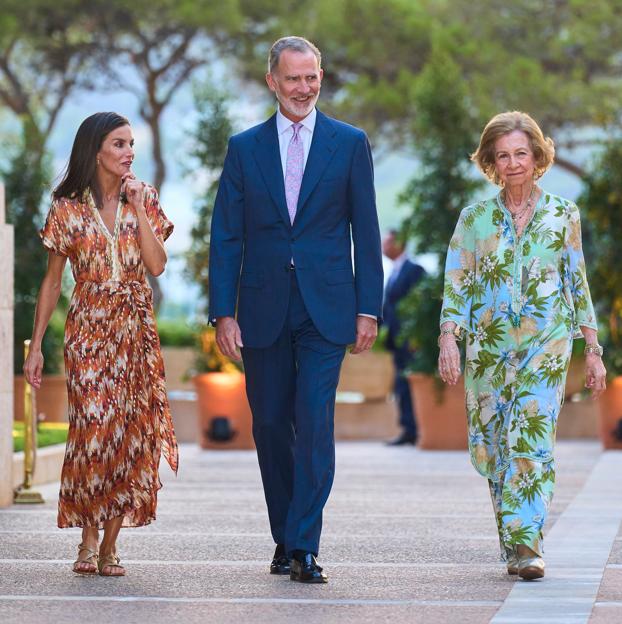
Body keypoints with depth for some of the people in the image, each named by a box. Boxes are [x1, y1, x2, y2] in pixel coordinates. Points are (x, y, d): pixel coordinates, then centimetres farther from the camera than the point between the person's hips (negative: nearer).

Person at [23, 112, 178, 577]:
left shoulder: (145, 199, 5)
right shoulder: (68, 208, 1)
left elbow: (157, 265, -6)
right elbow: (52, 281, 5)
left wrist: (137, 207, -10)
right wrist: (36, 345, 1)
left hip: (136, 329, 2)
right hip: (88, 329, -2)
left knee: (130, 432, -2)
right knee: (93, 427, -12)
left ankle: (110, 544, 5)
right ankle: (90, 535, 1)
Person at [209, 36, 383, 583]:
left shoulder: (350, 143, 4)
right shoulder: (245, 147, 7)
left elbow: (365, 231, 4)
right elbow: (226, 236, 5)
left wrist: (369, 308, -2)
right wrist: (223, 311, -3)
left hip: (326, 308, -2)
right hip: (263, 309, 2)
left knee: (315, 423, -11)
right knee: (270, 425, 8)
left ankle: (305, 546, -11)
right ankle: (285, 538, 20)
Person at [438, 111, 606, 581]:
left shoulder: (563, 215, 6)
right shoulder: (476, 218, 7)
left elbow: (578, 283, 10)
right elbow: (456, 282, 4)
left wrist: (593, 350, 8)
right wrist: (449, 339, -9)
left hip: (545, 345, -2)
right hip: (489, 344, 2)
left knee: (531, 438, -16)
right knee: (490, 447, 4)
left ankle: (526, 547, -19)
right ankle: (517, 539, 20)